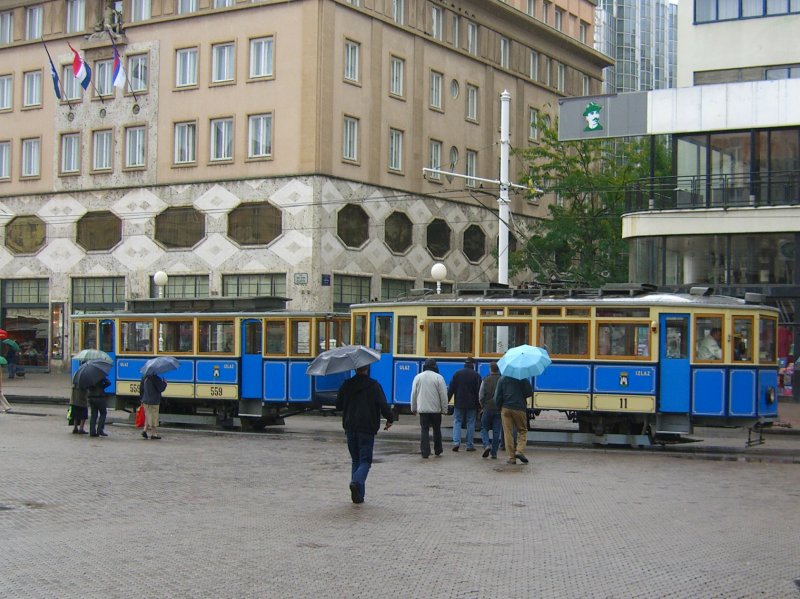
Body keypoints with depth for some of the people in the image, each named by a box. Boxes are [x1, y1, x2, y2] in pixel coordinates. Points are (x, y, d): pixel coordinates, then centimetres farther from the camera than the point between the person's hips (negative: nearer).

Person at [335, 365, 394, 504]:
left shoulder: (346, 385, 3)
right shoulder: (374, 385, -8)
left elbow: (338, 406, 9)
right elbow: (383, 405, -12)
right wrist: (390, 419, 5)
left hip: (350, 428, 4)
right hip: (367, 429, -4)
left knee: (355, 460, 13)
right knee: (365, 460, 3)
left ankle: (358, 495, 8)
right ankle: (357, 481, -26)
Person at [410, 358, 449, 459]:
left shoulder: (418, 377, 2)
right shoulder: (438, 377, -6)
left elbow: (413, 394, 6)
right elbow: (443, 395, -6)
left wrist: (414, 408, 14)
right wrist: (444, 409, 1)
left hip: (422, 409, 1)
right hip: (436, 409, -1)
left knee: (424, 430, 3)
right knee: (437, 430, 14)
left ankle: (425, 452, -5)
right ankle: (438, 451, 22)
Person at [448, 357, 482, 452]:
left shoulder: (457, 373, 2)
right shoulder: (476, 375, -1)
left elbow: (451, 389, 2)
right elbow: (479, 391, -1)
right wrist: (479, 405, 3)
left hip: (459, 404, 1)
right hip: (472, 404, -1)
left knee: (457, 422, 6)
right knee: (470, 424, 5)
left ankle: (456, 442, -10)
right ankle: (470, 445, 5)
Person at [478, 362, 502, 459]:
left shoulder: (485, 380, -3)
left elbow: (481, 396, 1)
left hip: (487, 408, -1)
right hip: (499, 409, 1)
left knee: (484, 429, 11)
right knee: (496, 432, 6)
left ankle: (486, 445, -13)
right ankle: (494, 453, 6)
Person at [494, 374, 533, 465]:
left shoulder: (502, 379, 3)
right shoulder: (523, 379, -2)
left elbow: (497, 396, 0)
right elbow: (530, 393, -3)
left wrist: (499, 408, 12)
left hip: (506, 409, 1)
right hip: (519, 409, -1)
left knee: (508, 433, 4)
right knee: (522, 431, 12)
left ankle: (511, 457, 0)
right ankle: (519, 451, -8)